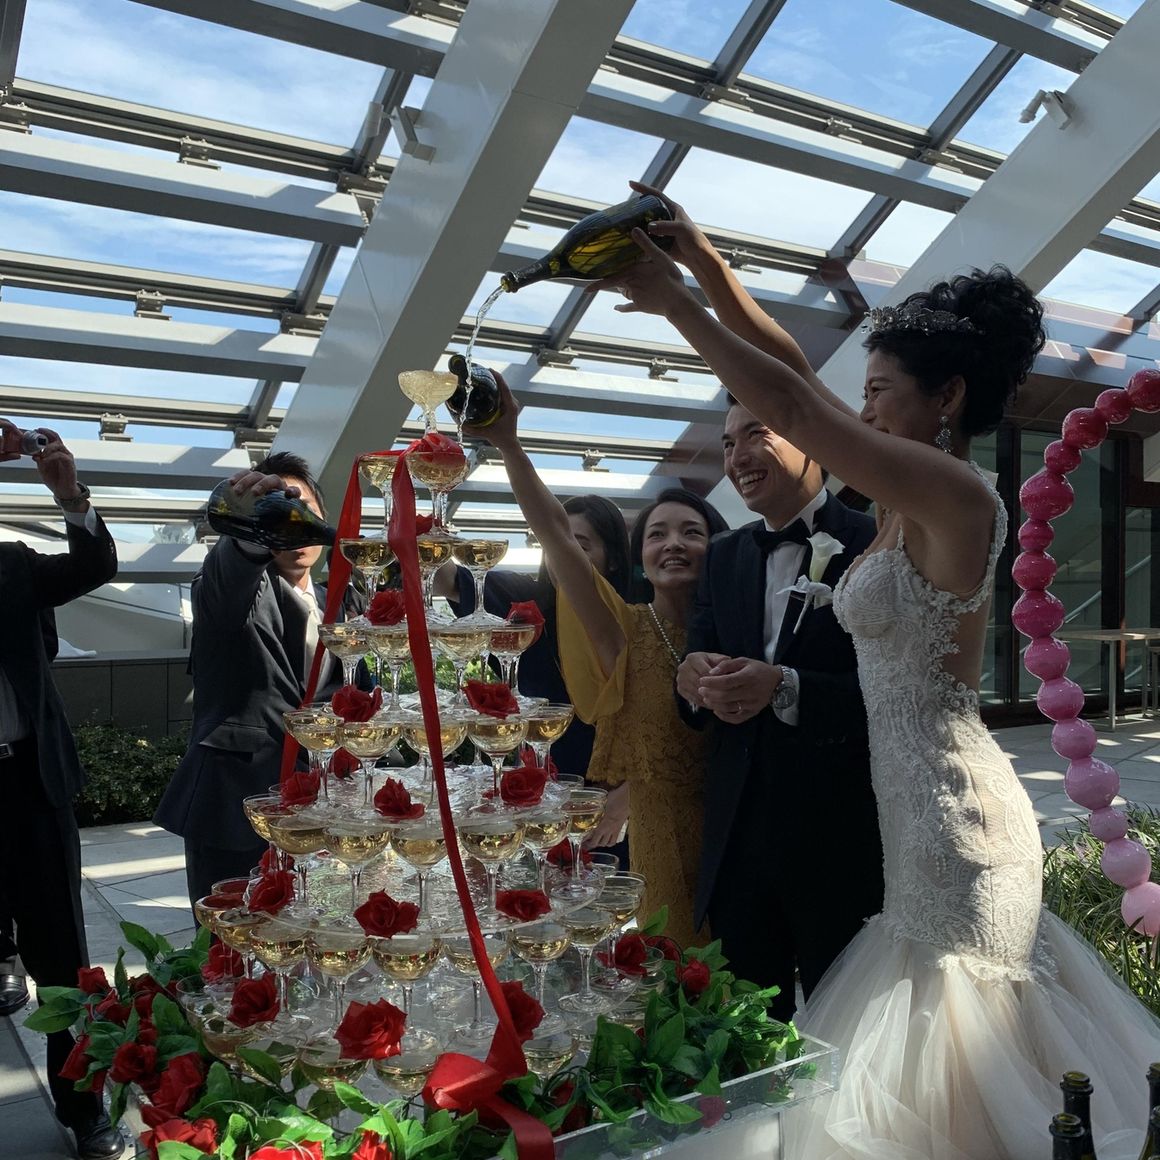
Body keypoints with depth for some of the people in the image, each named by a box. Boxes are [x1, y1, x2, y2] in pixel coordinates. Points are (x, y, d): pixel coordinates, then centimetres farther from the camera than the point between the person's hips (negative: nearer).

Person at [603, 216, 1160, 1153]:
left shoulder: (958, 495, -18)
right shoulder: (911, 501, 7)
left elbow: (790, 406, -23)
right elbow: (796, 380, 9)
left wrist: (677, 303, -14)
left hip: (949, 809, -9)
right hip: (914, 802, 9)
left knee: (950, 1058, 6)